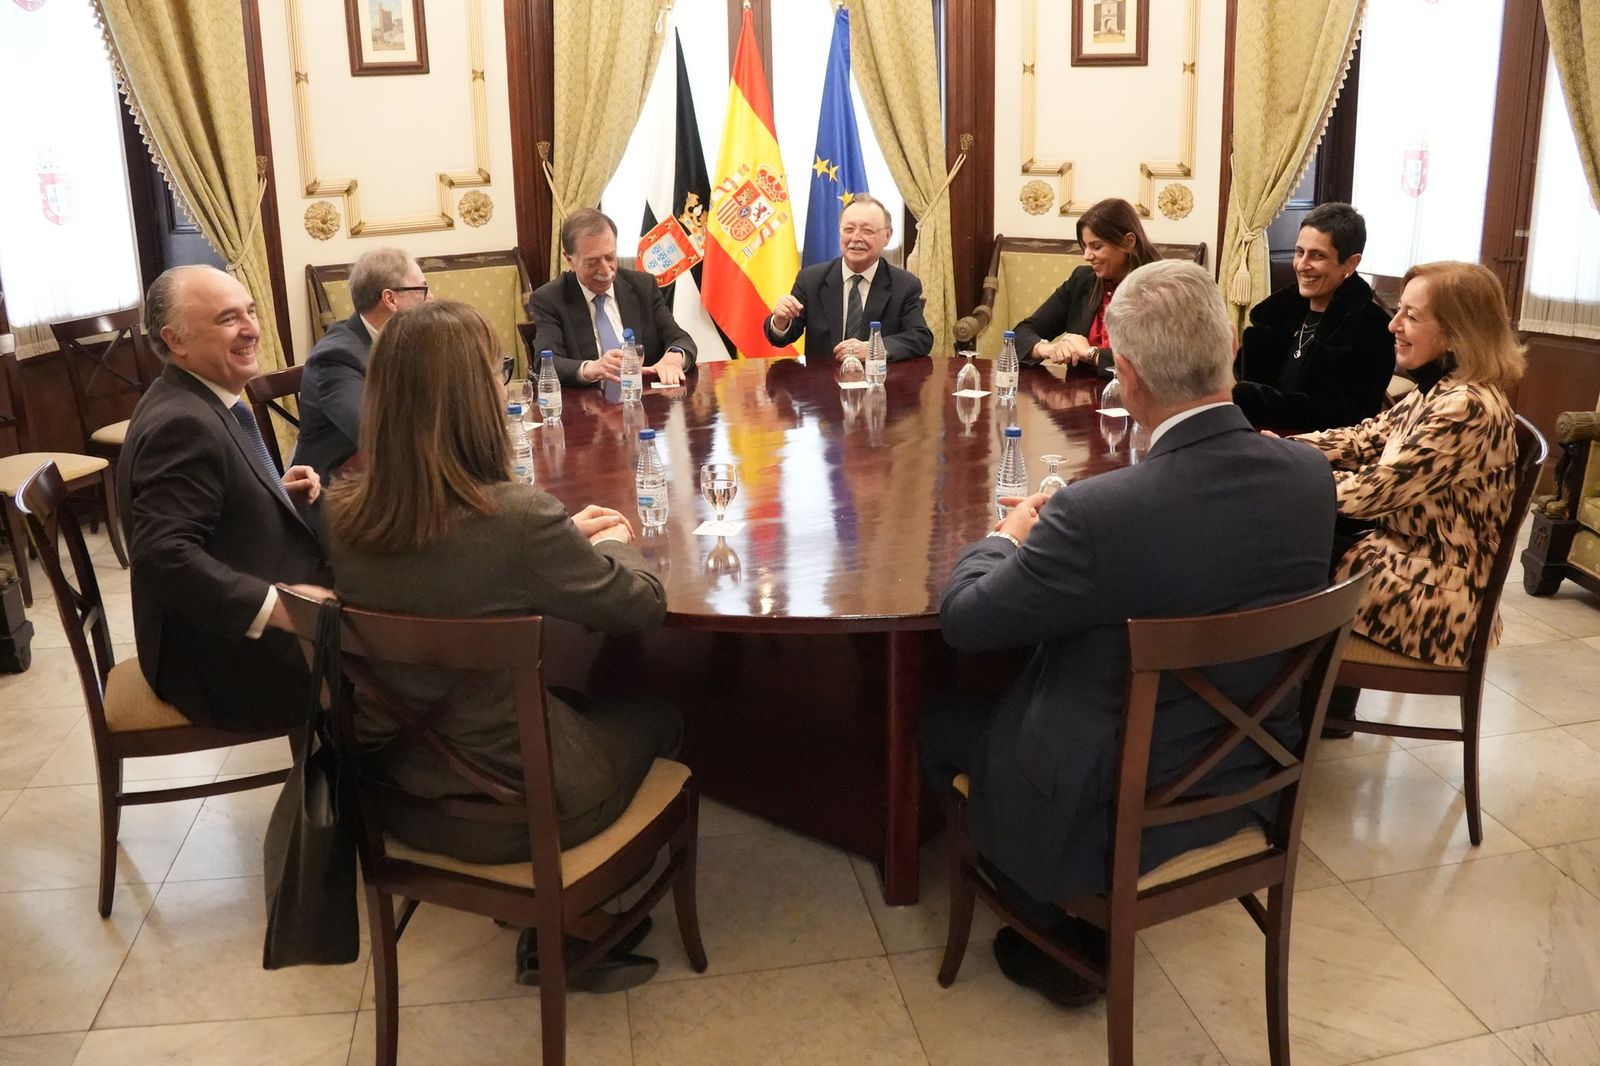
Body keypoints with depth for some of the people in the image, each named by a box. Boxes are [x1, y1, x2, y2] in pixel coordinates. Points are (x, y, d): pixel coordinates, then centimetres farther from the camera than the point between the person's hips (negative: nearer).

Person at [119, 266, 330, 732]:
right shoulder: (183, 423, -23)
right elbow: (163, 555, -30)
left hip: (237, 631, 10)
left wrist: (278, 494, 2)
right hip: (219, 658, -10)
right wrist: (277, 607, -32)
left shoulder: (201, 402, 7)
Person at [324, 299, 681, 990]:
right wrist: (618, 543, 7)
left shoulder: (344, 513, -10)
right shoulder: (519, 517, -29)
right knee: (657, 719, 23)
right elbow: (643, 604, -13)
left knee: (574, 700, 30)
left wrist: (567, 536, 11)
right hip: (512, 813, -6)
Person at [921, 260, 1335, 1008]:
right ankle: (1065, 920, 38)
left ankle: (1050, 934, 29)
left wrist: (1007, 537, 3)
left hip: (1114, 818, -6)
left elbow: (962, 620, -17)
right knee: (1026, 668, 27)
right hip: (1250, 786, 7)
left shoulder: (1095, 515, -32)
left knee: (939, 713, 18)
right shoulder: (1311, 475, -12)